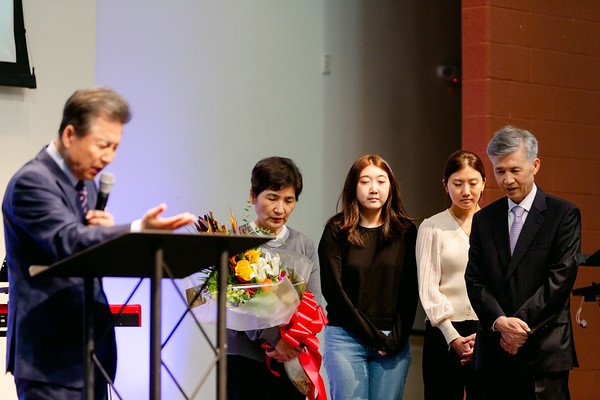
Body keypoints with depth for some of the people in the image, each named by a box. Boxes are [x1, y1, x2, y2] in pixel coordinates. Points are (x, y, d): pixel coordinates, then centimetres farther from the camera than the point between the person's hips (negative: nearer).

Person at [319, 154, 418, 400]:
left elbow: (410, 290, 6)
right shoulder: (337, 231, 2)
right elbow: (333, 289, -4)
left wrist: (397, 338, -6)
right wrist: (372, 336, -8)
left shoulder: (405, 232, 8)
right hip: (346, 338, -2)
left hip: (394, 341, 2)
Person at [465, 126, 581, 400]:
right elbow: (474, 279, 6)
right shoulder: (484, 220, 13)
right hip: (494, 351, 4)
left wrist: (521, 323, -12)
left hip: (544, 349, -4)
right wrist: (500, 321, -11)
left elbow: (561, 277, -7)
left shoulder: (563, 215, 1)